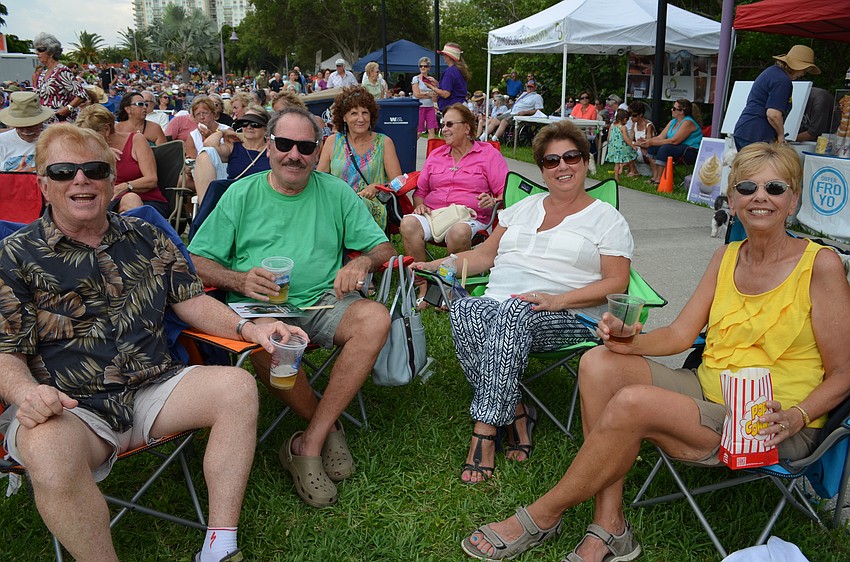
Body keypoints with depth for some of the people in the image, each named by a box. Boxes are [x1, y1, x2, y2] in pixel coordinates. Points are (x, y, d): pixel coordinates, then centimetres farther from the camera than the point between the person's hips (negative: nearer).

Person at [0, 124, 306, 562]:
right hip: (66, 409, -3)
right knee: (47, 453, -37)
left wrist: (246, 328, -5)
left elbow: (191, 300, 13)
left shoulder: (146, 239, 14)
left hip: (152, 389, 4)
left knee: (237, 386, -20)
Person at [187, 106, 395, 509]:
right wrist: (240, 279, -16)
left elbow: (383, 247, 11)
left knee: (376, 318, -29)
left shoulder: (336, 192, 12)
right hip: (258, 305, -2)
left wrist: (363, 262, -13)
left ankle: (309, 444, -21)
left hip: (323, 301, 2)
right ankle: (328, 428, -9)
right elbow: (196, 262, 4)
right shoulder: (242, 194, 8)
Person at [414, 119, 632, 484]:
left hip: (567, 318, -4)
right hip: (500, 306, 4)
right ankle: (515, 413, -22)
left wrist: (557, 300, -16)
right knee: (463, 310, -31)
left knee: (515, 313, -38)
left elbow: (616, 282, -1)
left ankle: (485, 429, -30)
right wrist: (435, 266, 9)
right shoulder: (524, 208, 25)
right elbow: (485, 254, 24)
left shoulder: (606, 218, 10)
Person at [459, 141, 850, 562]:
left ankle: (543, 515, -9)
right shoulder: (726, 258, 8)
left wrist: (794, 417, -25)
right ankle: (610, 527, -16)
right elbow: (680, 334, 5)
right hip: (707, 392, 6)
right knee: (599, 362, -17)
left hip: (770, 428, -6)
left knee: (631, 403, -30)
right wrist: (628, 341, -15)